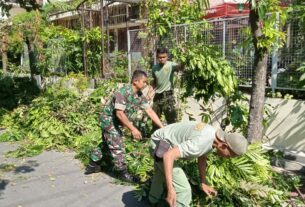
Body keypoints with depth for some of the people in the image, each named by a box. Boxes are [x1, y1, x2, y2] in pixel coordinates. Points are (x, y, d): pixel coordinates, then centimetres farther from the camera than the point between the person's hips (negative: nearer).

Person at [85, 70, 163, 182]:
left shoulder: (140, 96, -6)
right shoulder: (123, 92, -30)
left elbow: (150, 111, -6)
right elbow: (119, 113, -33)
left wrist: (162, 127, -10)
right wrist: (133, 129, -34)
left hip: (115, 122, 9)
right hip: (108, 119, -9)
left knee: (107, 144, 19)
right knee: (117, 146, -6)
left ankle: (92, 165, 35)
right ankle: (123, 172, 7)